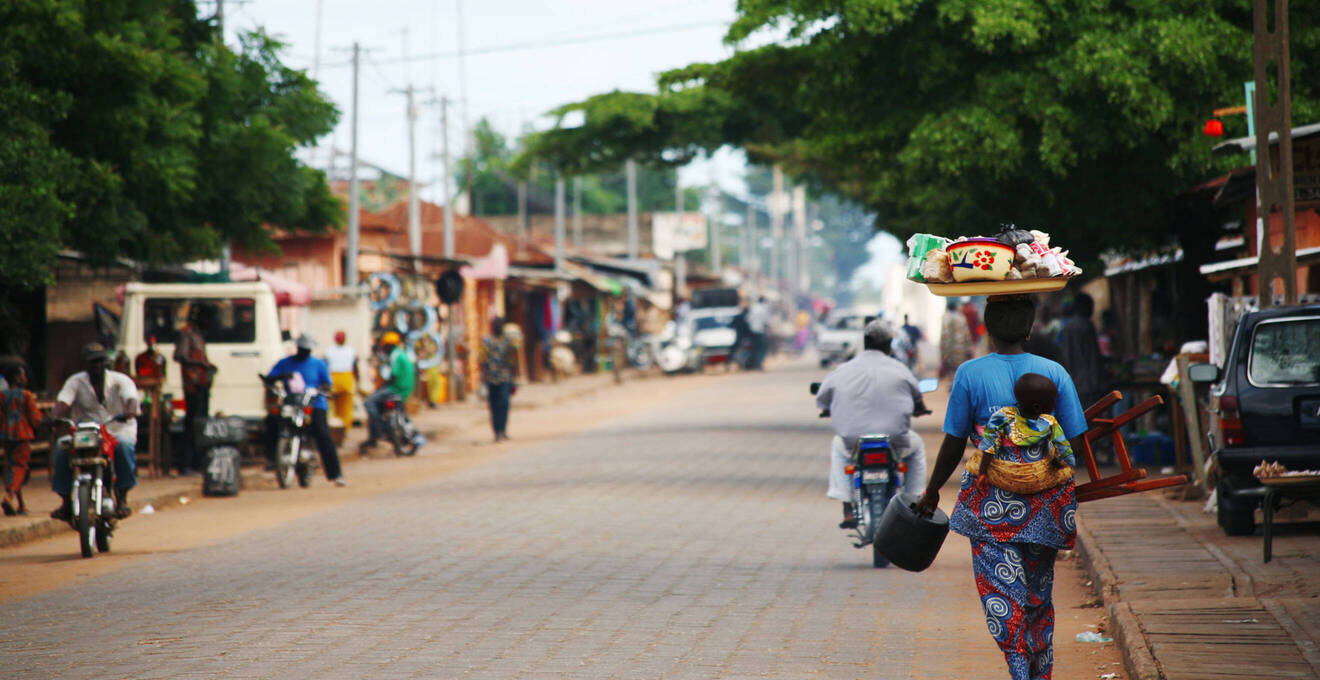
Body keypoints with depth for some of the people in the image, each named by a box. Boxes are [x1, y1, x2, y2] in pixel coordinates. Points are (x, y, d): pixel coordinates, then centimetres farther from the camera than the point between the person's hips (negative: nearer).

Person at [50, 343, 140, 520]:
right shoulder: (76, 382, 5)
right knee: (62, 448, -27)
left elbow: (131, 399, -18)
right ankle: (66, 502, -18)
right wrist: (55, 418, -33)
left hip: (118, 432, -2)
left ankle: (122, 499, -27)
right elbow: (62, 403, -10)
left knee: (124, 445, -36)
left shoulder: (121, 380, 1)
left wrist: (129, 412, -42)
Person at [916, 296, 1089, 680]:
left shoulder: (970, 375, -4)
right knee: (1039, 594, 17)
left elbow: (953, 444, -1)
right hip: (1046, 502, 3)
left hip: (992, 503, -3)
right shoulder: (1054, 373, 1)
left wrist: (931, 492, 12)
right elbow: (1075, 441, 0)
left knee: (1002, 591, -4)